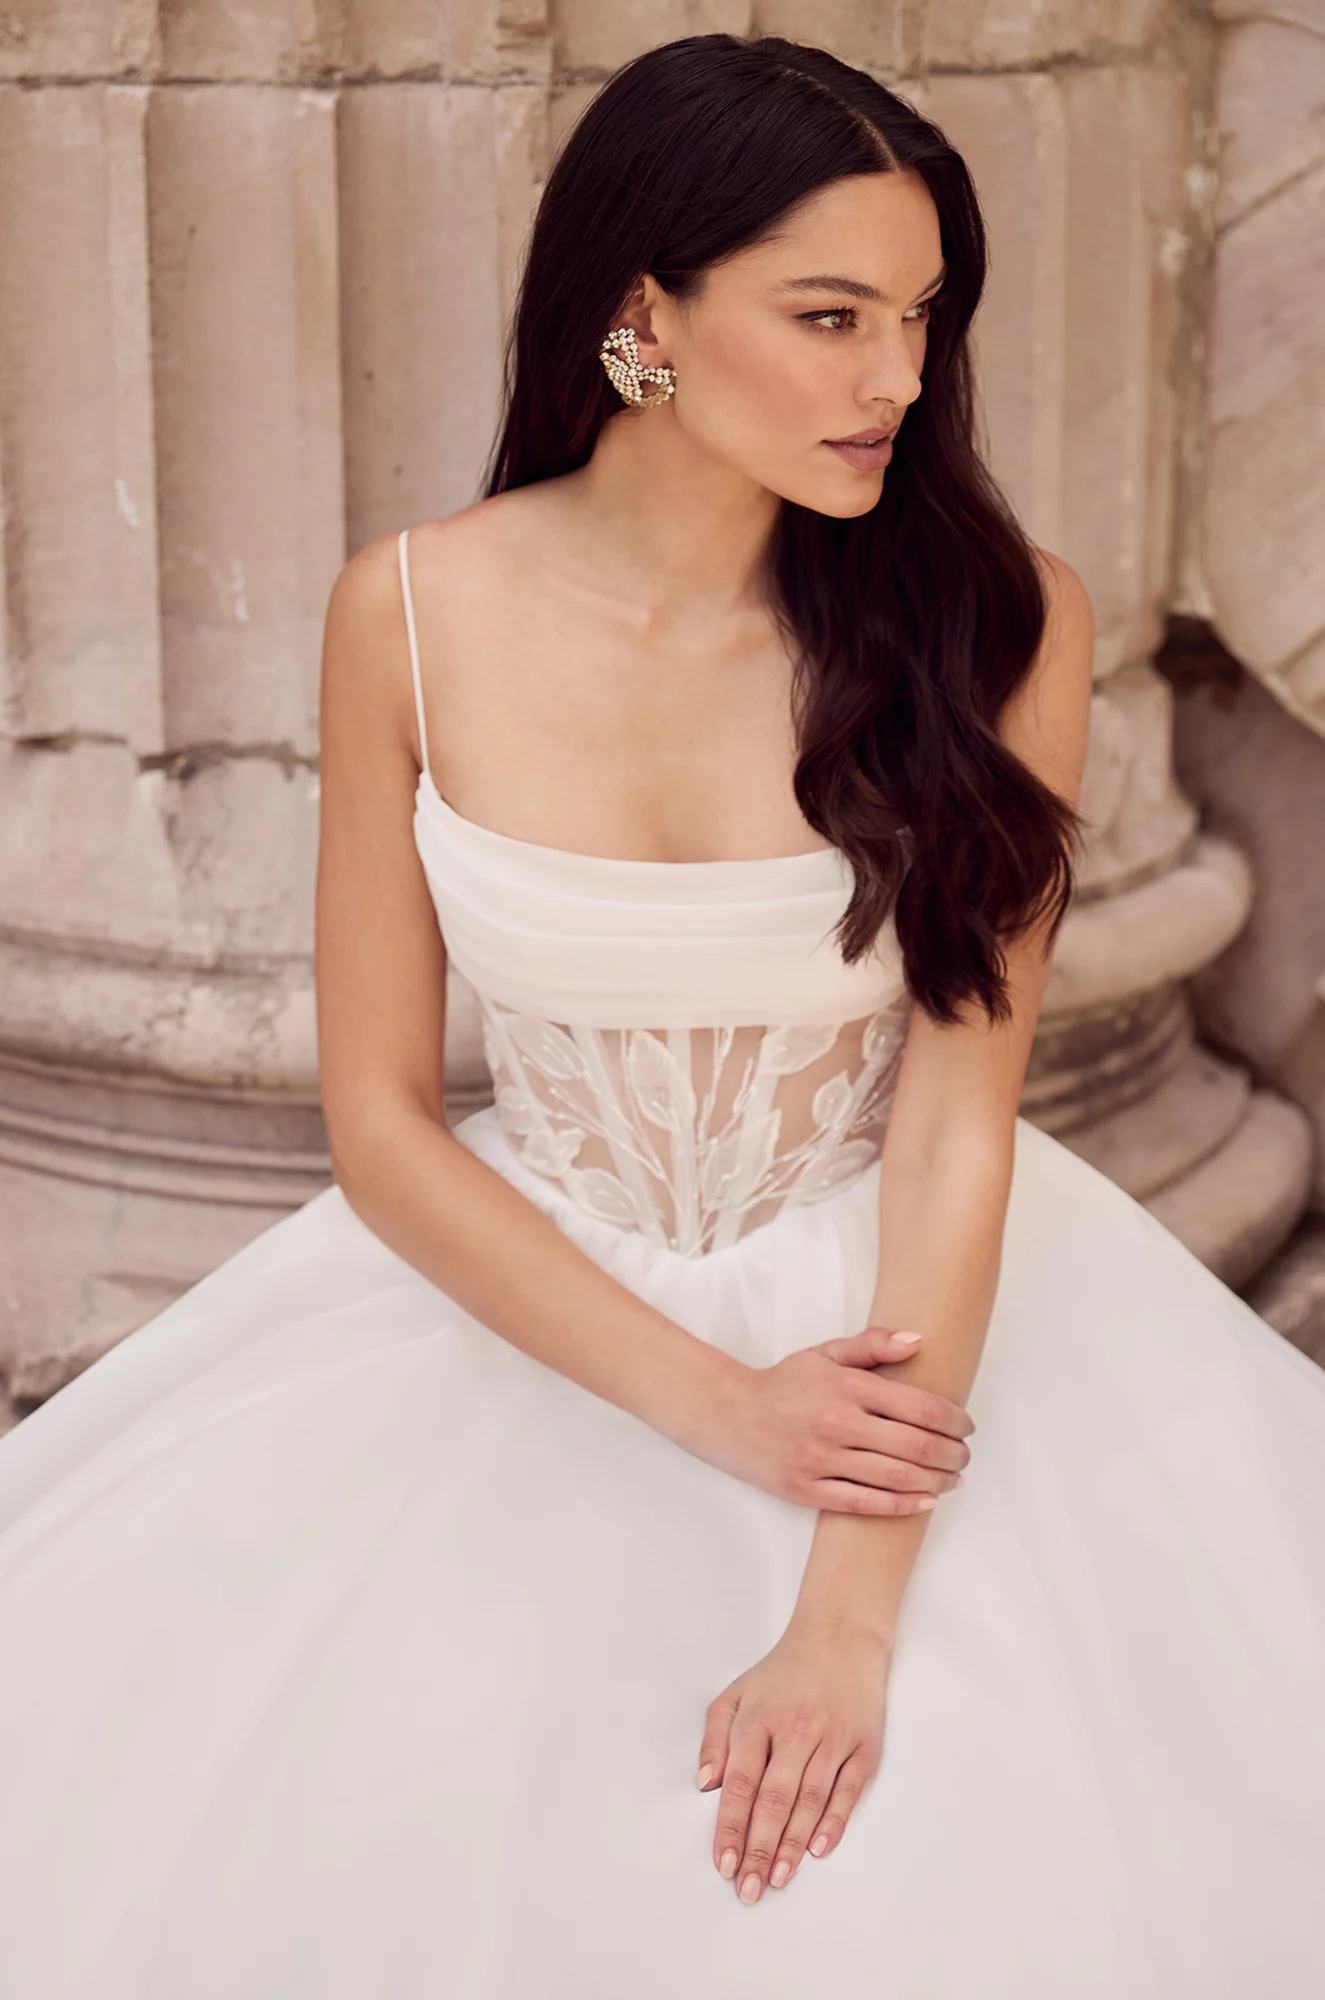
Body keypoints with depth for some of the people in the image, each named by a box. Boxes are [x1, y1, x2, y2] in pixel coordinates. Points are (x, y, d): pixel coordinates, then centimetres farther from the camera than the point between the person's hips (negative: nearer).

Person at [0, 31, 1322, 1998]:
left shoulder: (997, 620, -13)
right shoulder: (415, 616, -10)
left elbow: (955, 1117, -15)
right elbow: (379, 1119, -5)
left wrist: (851, 1611, -23)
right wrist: (715, 1404, -16)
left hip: (904, 1303, -1)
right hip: (522, 1301, 2)